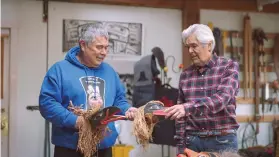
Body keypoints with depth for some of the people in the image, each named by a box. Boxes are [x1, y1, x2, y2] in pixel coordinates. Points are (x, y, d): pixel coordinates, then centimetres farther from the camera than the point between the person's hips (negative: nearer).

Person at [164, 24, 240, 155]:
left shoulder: (229, 67, -4)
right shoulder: (185, 74, 6)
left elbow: (222, 98, -20)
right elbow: (181, 115, 10)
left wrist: (189, 107, -33)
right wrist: (181, 146, 5)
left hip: (222, 140, -3)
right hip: (193, 140, 3)